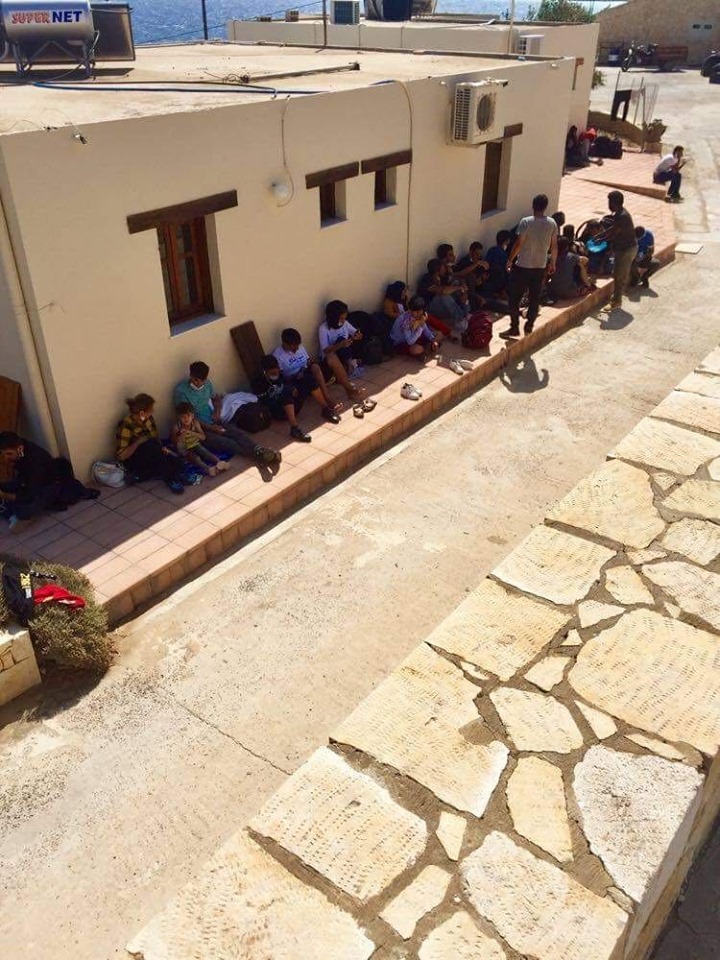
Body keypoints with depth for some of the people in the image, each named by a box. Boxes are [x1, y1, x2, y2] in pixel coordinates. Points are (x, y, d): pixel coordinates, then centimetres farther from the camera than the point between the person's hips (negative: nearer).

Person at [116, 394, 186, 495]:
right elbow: (121, 455, -22)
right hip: (134, 460, -7)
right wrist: (138, 442, -28)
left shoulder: (148, 419, -3)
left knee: (176, 463, -18)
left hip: (151, 457, 7)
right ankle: (170, 479, -26)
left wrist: (162, 448, -9)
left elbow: (155, 437, 11)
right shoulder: (126, 426, -23)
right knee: (151, 445, -36)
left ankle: (139, 476, -10)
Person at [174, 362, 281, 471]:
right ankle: (261, 456, -52)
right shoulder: (181, 391, -14)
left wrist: (217, 410, 0)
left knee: (239, 433, -24)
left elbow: (216, 397, 24)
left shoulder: (207, 383, 5)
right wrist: (211, 428, -17)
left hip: (214, 422, 6)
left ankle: (260, 452, -50)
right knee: (227, 443, -31)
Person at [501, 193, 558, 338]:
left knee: (514, 298, 6)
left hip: (522, 266, -4)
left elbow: (518, 243, -13)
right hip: (540, 267, 4)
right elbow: (554, 246, 6)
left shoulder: (526, 222, -14)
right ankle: (529, 326, 22)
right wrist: (552, 263, 19)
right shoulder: (552, 223, 0)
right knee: (535, 298, 15)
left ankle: (514, 328, 8)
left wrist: (510, 259, 0)